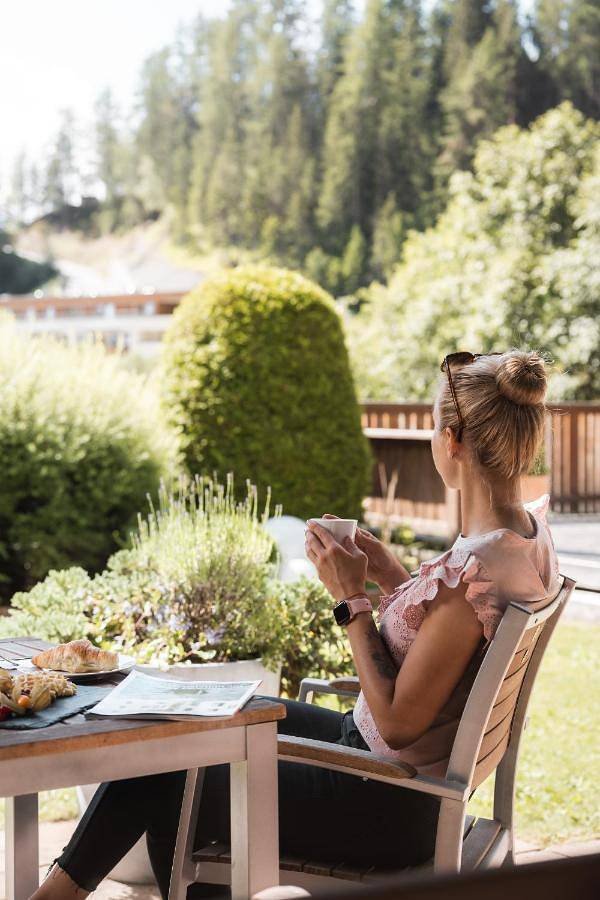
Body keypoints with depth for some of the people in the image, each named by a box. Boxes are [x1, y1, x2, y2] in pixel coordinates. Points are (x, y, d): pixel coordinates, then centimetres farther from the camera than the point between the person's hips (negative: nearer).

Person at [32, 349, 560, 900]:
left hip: (384, 811, -9)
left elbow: (398, 723, -26)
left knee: (160, 782, 6)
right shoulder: (531, 532, -2)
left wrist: (352, 599, -19)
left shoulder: (473, 569, -32)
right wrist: (392, 577, -1)